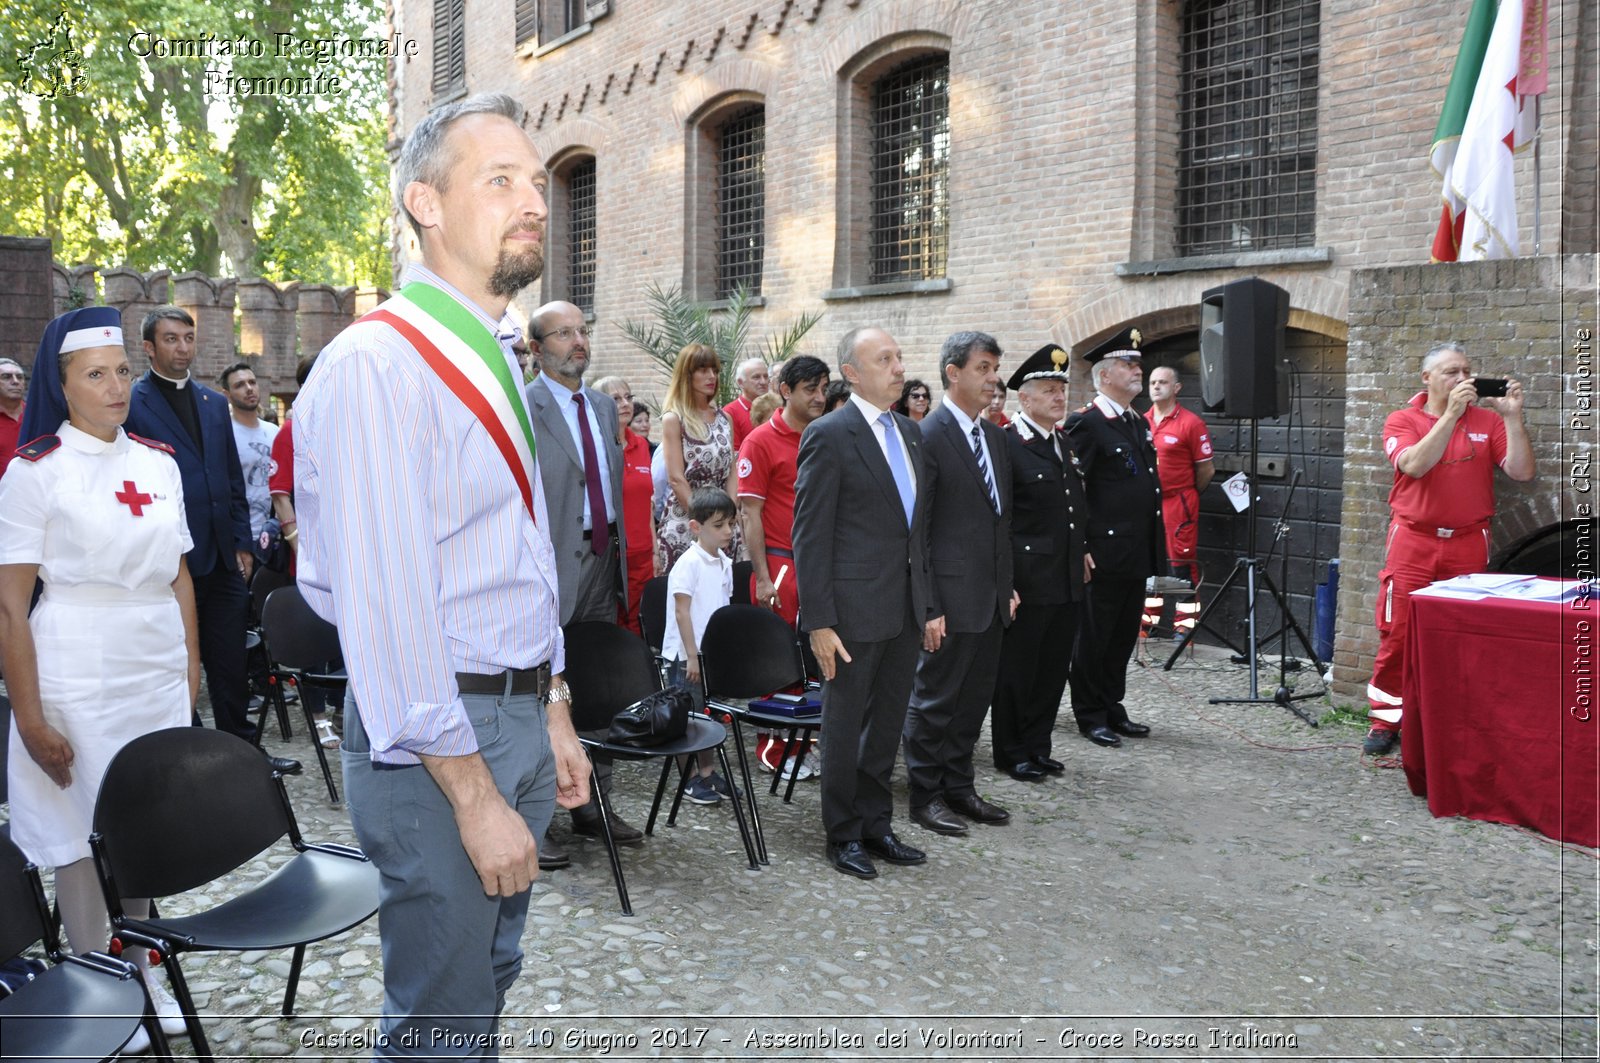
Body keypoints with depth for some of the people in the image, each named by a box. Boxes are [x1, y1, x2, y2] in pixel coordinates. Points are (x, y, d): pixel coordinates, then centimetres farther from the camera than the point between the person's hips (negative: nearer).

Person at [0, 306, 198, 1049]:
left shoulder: (158, 463, 7)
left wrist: (192, 665, 11)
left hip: (159, 674, 4)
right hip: (79, 682, -4)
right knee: (86, 840, 5)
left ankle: (140, 974, 30)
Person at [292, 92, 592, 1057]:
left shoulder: (497, 361, 13)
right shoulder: (376, 364, -17)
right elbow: (384, 606, -22)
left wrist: (555, 716, 17)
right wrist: (474, 793, -19)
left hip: (523, 714, 9)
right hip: (434, 736, -9)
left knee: (492, 978, 22)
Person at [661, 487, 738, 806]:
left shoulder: (725, 563, 7)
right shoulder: (689, 563, -15)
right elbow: (681, 612, -17)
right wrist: (691, 656, -18)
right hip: (685, 656, -7)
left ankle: (708, 771, 27)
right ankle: (690, 779, 12)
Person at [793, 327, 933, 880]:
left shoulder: (909, 431, 11)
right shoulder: (829, 435, -11)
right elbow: (810, 535, -13)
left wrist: (928, 603, 13)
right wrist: (818, 622, -16)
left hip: (905, 607, 7)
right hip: (854, 608, -7)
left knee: (887, 724, 16)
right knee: (845, 726, 8)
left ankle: (876, 825, 31)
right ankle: (844, 835, 23)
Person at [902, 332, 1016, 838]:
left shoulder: (993, 435, 12)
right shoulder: (928, 436, -13)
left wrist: (1009, 584, 15)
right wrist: (927, 606, -17)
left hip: (992, 595, 8)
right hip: (951, 596, -8)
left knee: (974, 698, 16)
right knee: (935, 699, 4)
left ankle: (959, 786, 29)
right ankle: (925, 796, 17)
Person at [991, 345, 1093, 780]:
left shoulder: (1067, 445, 15)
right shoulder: (1006, 445, -11)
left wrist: (1082, 551, 17)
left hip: (1068, 581, 8)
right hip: (1027, 581, -8)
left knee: (1054, 669, 13)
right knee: (1016, 670, 4)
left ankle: (1037, 747, 26)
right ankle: (1011, 753, 17)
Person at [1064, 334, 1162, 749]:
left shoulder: (1140, 423, 16)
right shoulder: (1085, 423, -12)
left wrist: (1156, 547, 18)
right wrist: (1082, 549, -19)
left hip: (1138, 554, 8)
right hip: (1105, 554, -8)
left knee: (1123, 637, 15)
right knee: (1094, 638, 3)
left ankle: (1112, 709, 27)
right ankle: (1091, 715, 14)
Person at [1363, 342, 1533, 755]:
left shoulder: (1488, 421, 9)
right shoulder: (1403, 420, 3)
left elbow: (1522, 472, -1)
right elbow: (1414, 465, -17)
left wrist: (1512, 417, -10)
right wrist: (1452, 413, -20)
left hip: (1469, 544, 2)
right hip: (1413, 541, -2)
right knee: (1397, 633, -3)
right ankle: (1385, 721, 7)